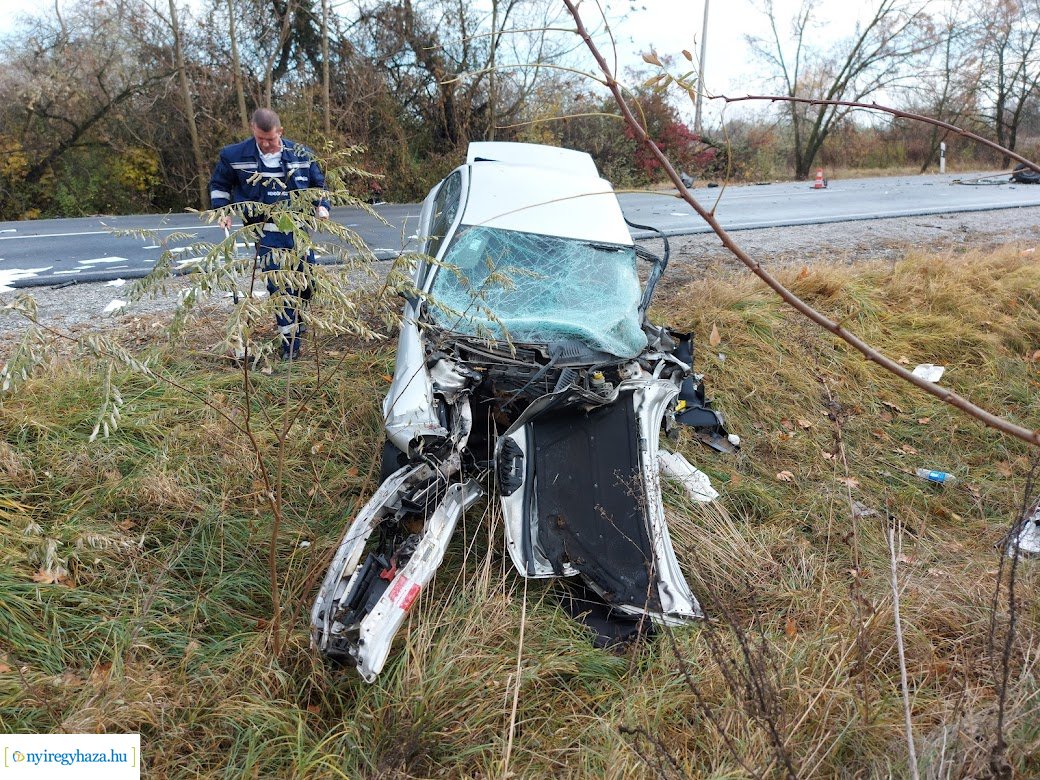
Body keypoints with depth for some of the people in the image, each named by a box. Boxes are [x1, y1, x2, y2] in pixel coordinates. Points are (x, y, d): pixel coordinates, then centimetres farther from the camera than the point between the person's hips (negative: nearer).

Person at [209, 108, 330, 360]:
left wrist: (321, 206, 0)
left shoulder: (301, 154, 1)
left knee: (307, 281, 9)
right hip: (267, 234, -3)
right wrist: (221, 210, 2)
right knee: (279, 286, -10)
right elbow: (219, 185, 14)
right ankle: (291, 343, -3)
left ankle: (296, 321, 37)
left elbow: (318, 184, 16)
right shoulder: (235, 156, -3)